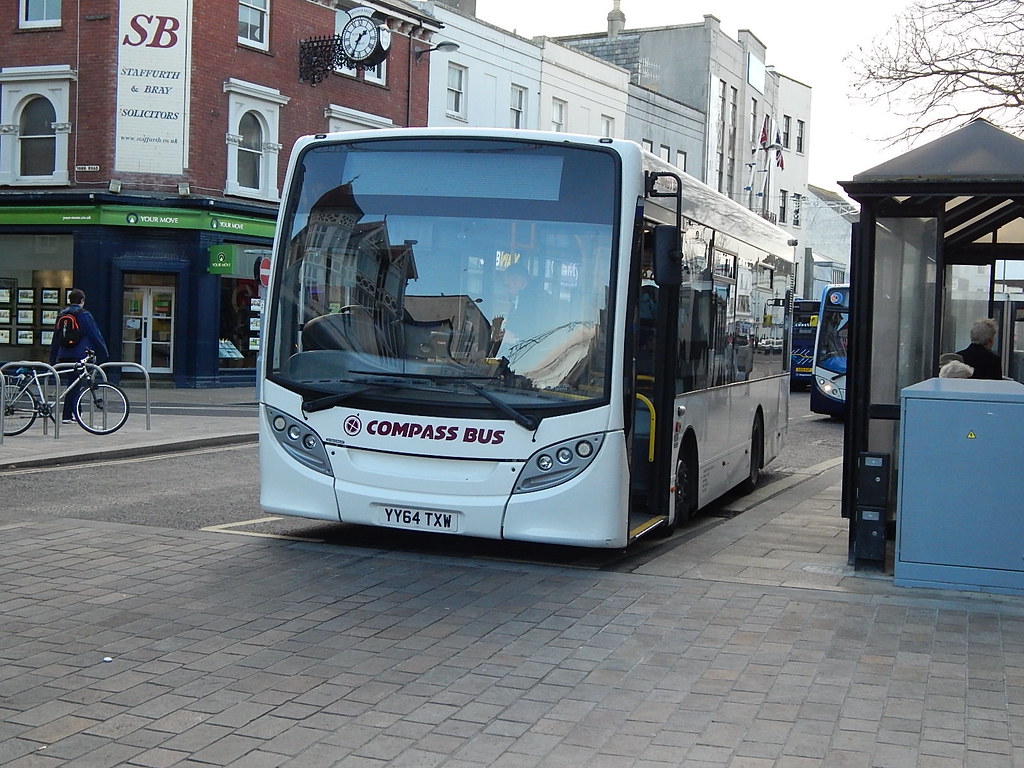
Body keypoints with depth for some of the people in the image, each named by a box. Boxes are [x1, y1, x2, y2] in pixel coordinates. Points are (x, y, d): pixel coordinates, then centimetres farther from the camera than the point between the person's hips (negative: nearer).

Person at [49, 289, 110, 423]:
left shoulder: (61, 315, 14)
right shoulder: (84, 315, -5)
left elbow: (56, 340, 18)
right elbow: (96, 335, -4)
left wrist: (52, 361, 23)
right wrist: (104, 354, 4)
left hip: (64, 355, 6)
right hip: (80, 355, -6)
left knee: (72, 383, 13)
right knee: (74, 385, -2)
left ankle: (74, 413, 14)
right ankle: (67, 415, -3)